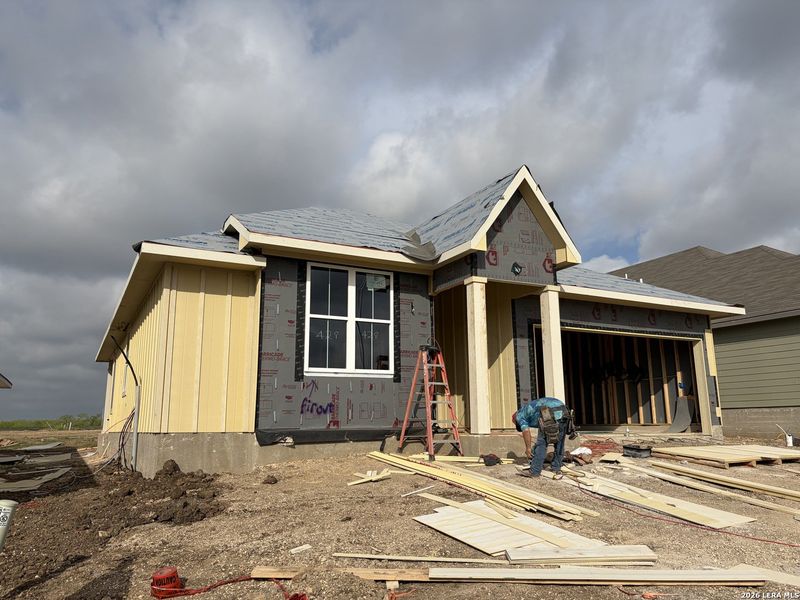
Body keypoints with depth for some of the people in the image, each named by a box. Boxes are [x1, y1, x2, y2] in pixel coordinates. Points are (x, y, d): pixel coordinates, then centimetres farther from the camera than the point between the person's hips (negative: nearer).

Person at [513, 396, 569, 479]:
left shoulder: (519, 415, 19)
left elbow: (526, 430, 2)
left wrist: (528, 448, 10)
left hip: (549, 413, -7)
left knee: (541, 443, 5)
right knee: (559, 443, 19)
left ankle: (534, 471, 11)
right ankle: (557, 469, 25)